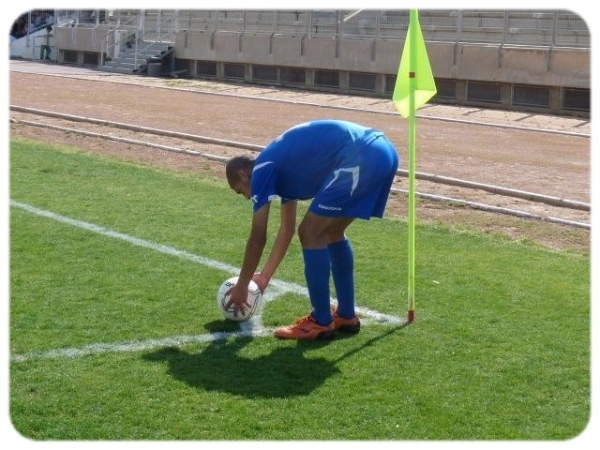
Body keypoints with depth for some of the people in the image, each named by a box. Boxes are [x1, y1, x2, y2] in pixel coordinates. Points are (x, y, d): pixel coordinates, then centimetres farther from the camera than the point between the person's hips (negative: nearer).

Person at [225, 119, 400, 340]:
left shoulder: (262, 170, 5)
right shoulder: (283, 167, 29)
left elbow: (258, 238, 7)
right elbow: (287, 228, 38)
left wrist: (242, 285, 18)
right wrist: (265, 276, 44)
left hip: (361, 157, -10)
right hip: (382, 151, 10)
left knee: (311, 233, 2)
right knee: (332, 232, 22)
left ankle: (321, 322, 10)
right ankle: (346, 316, 29)